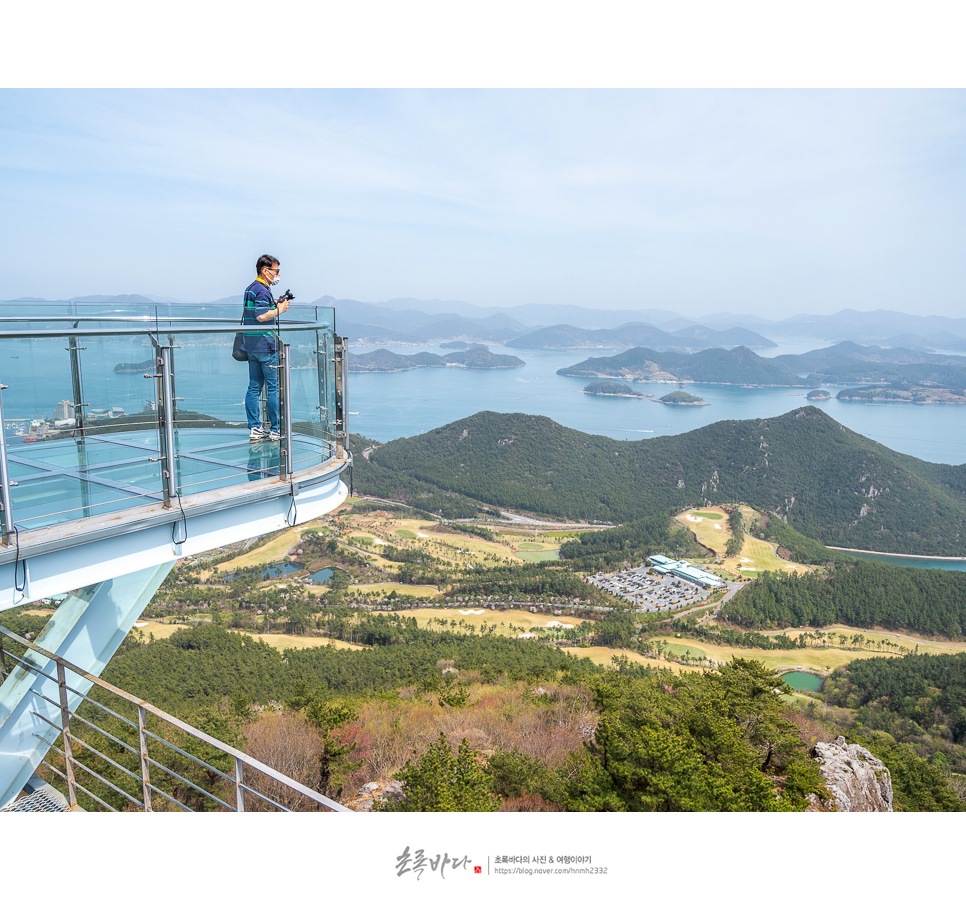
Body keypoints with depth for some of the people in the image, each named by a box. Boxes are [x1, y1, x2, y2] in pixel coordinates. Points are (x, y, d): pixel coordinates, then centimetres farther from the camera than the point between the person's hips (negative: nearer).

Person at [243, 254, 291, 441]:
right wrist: (279, 310, -10)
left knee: (254, 387, 8)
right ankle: (275, 430, 0)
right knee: (274, 387, -3)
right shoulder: (262, 290, -13)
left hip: (251, 344, 10)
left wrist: (275, 305, 14)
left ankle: (255, 429, 11)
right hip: (265, 344, -10)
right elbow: (262, 316, -24)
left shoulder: (250, 288, 17)